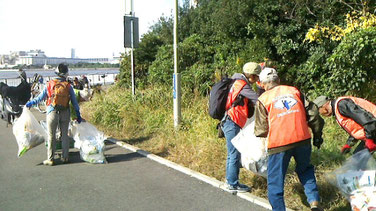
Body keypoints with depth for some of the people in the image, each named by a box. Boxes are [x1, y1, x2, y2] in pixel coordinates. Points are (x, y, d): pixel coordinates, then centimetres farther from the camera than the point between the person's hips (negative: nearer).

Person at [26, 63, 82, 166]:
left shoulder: (49, 84, -4)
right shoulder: (68, 86, 0)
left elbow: (40, 97, 1)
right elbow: (74, 101, 3)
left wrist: (30, 103, 16)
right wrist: (78, 114, 11)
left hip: (52, 113, -2)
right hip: (65, 113, 2)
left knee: (51, 136, 5)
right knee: (65, 135, 13)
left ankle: (50, 159, 9)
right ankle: (65, 157, 17)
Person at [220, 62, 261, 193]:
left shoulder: (239, 83, 19)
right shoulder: (241, 84, -11)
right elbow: (257, 99, -15)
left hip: (230, 123, 10)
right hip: (231, 123, -10)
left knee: (232, 153, 15)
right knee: (234, 154, -5)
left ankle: (230, 181, 24)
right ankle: (233, 184, 1)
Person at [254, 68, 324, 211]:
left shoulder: (263, 99, 3)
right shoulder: (294, 91, 12)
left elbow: (261, 130, 2)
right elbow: (312, 113, 11)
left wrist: (259, 133, 25)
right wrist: (317, 134, 21)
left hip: (279, 143, -4)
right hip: (303, 139, 4)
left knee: (275, 181, 10)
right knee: (305, 171, 27)